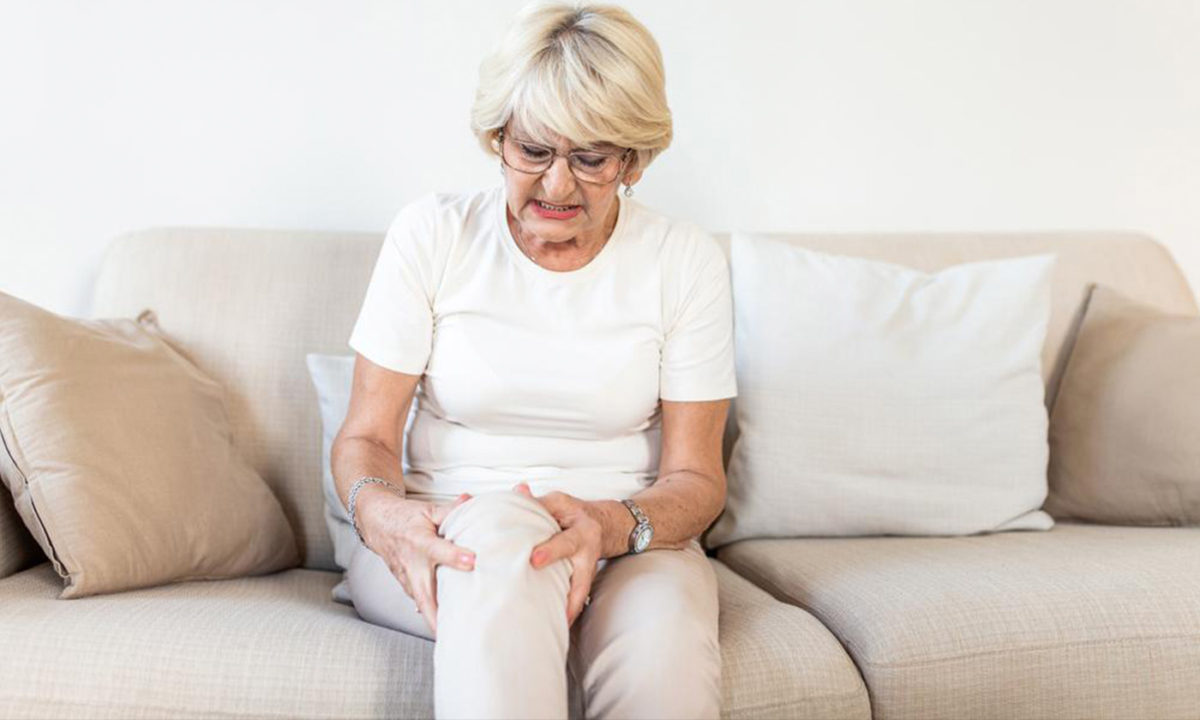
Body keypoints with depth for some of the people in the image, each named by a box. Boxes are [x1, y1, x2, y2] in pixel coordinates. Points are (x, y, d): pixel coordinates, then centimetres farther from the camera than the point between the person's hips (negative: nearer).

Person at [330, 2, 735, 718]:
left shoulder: (685, 259, 0)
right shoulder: (433, 231, 0)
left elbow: (696, 478, -1)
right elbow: (366, 437, -1)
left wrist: (614, 524, -24)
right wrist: (380, 510, -25)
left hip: (629, 544, 0)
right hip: (447, 539, 0)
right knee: (500, 526, -37)